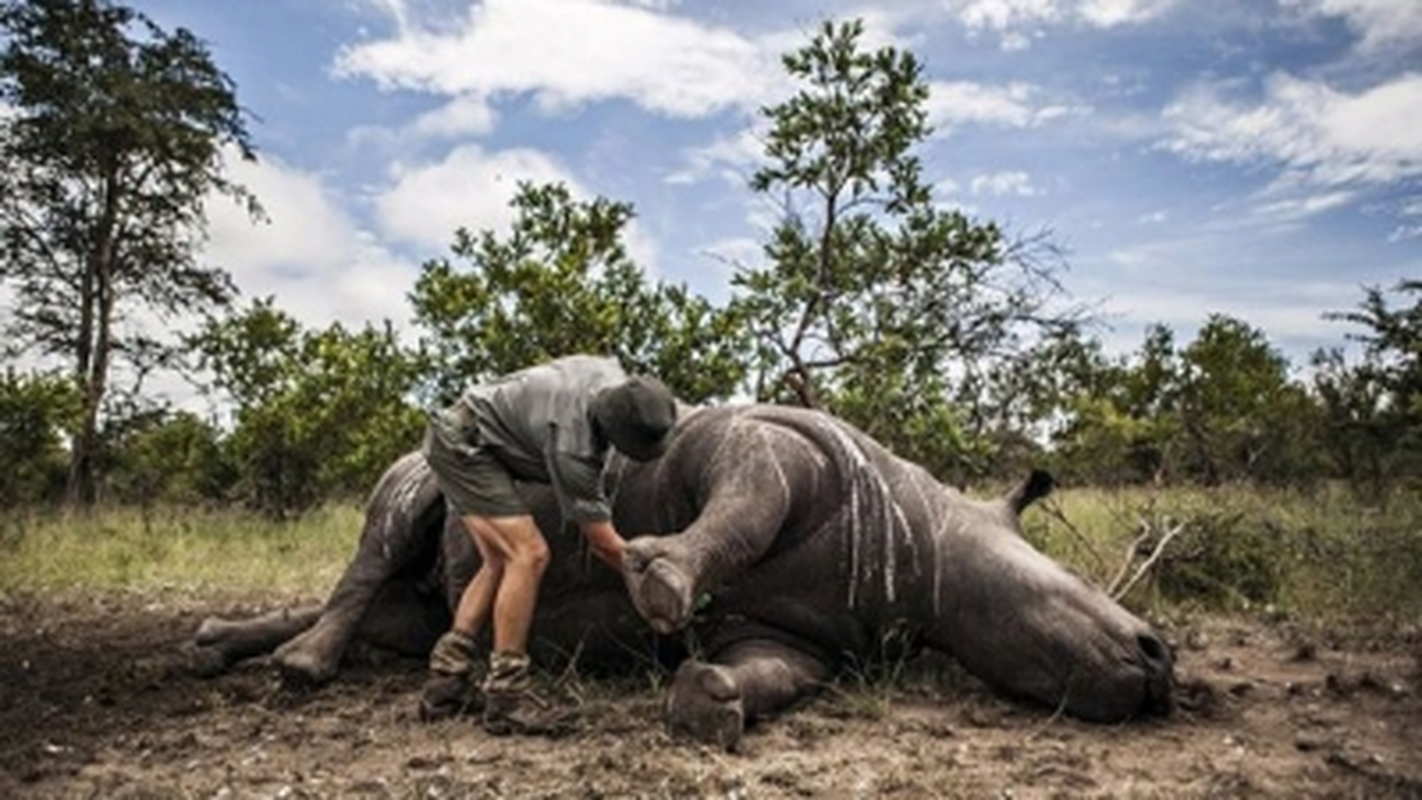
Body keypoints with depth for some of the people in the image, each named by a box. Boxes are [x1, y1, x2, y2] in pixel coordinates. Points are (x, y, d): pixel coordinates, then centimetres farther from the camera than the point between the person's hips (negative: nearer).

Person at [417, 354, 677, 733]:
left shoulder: (613, 375, -11)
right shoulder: (571, 450, -32)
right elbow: (605, 544, -21)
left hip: (459, 437, 10)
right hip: (463, 443, -10)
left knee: (501, 563, 8)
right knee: (528, 553, -18)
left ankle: (445, 682, 9)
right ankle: (506, 696, -12)